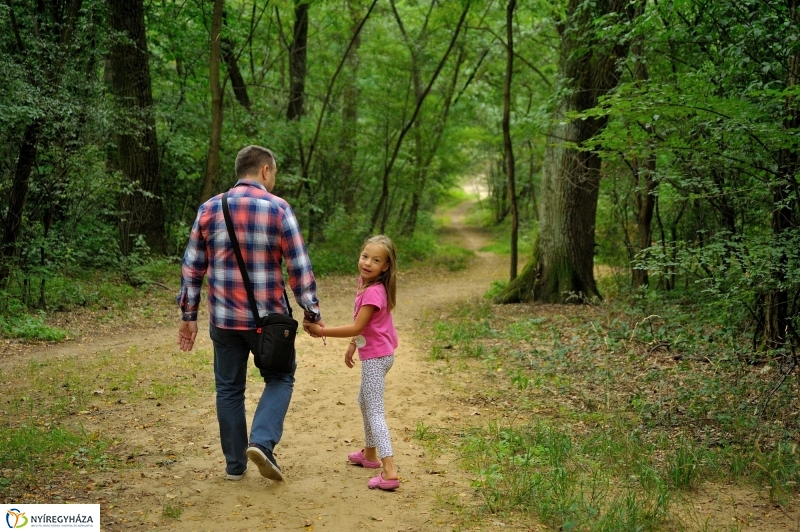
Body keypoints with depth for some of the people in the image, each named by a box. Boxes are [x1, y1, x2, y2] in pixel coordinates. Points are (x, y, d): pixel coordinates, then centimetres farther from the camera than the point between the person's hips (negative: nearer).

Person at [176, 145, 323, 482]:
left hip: (223, 319, 3)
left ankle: (234, 464, 20)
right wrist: (311, 312, 0)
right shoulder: (278, 209, -7)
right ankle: (262, 442, -3)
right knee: (280, 378, 15)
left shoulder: (209, 209, 3)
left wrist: (188, 316, 11)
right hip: (267, 317, -3)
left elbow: (193, 267, 5)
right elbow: (299, 267, -8)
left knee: (229, 388, 14)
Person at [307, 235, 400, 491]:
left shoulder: (373, 292, -24)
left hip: (376, 357, -10)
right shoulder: (365, 283, 5)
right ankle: (370, 453, 41)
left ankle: (389, 471, -16)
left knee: (374, 411, -11)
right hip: (375, 353, 10)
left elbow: (357, 327, -26)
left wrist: (323, 332, -24)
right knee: (365, 401, 26)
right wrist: (353, 344, 18)